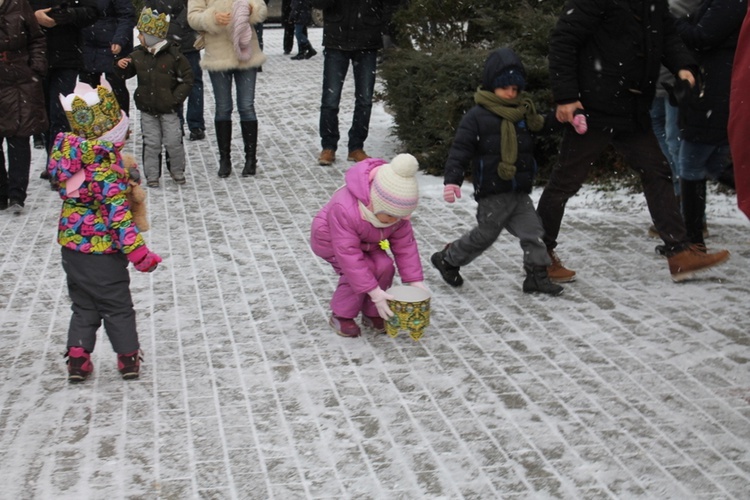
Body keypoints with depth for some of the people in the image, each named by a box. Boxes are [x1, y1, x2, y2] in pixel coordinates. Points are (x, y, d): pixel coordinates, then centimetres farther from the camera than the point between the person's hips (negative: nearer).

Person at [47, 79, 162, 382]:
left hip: (71, 245, 6)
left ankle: (78, 360, 18)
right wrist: (137, 251, -21)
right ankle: (128, 358, 20)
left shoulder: (67, 153, -2)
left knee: (83, 305, 18)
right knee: (117, 306, 10)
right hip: (103, 250, -6)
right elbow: (118, 212, -25)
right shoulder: (108, 164, -23)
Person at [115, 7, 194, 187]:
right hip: (147, 108, 3)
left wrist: (176, 98, -13)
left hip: (168, 109, -3)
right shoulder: (138, 55, 2)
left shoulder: (173, 55, -11)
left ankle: (177, 171, 22)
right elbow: (126, 74, 15)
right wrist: (121, 66, -7)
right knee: (151, 144, 7)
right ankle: (152, 175, 16)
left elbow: (187, 79, -7)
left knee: (173, 142, 2)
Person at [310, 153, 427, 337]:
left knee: (385, 267, -16)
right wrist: (374, 291, -40)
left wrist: (415, 281, -18)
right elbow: (349, 255, -41)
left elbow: (405, 245, -14)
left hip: (366, 242, 6)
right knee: (359, 272, -26)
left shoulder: (395, 209, -24)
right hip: (330, 240, -6)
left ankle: (372, 314, 4)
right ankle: (341, 316, -5)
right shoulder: (344, 210, -44)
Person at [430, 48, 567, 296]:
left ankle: (537, 275, 12)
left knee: (532, 230, 3)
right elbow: (460, 150, -14)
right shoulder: (476, 116, -10)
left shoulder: (523, 112, 10)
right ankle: (447, 259, 24)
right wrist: (452, 180, -24)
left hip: (519, 191, 6)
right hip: (492, 193, -6)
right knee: (484, 235, 5)